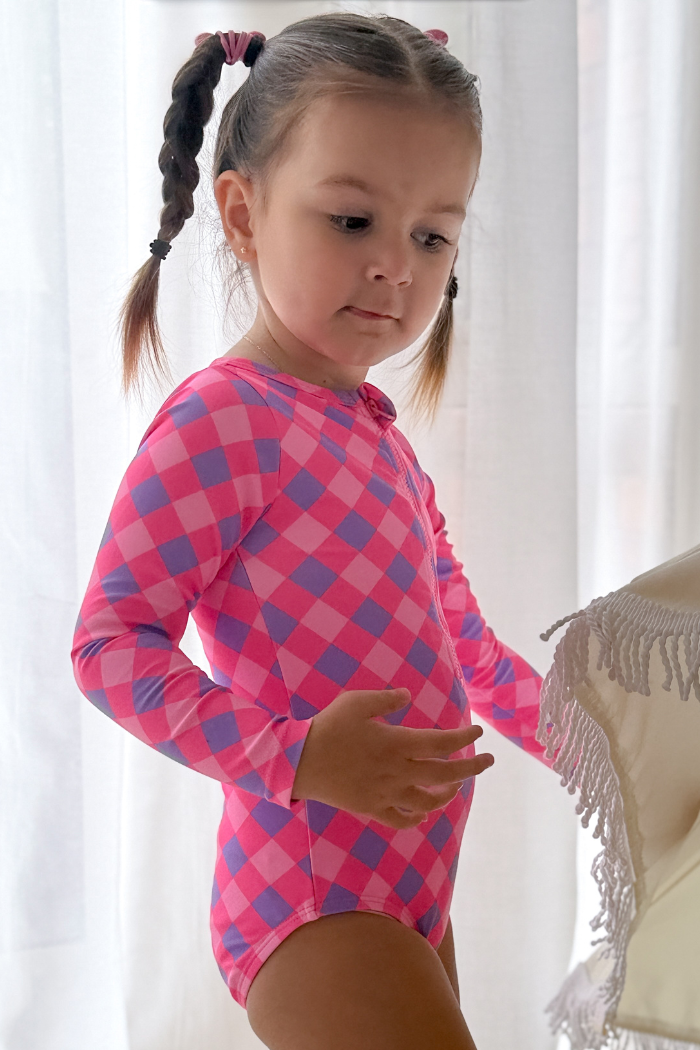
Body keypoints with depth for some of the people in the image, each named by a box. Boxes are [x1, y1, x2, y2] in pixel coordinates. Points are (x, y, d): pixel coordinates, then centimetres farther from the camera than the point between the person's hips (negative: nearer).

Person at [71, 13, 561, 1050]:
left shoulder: (381, 438, 13)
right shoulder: (221, 420, -15)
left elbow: (465, 645, 20)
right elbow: (111, 642, -19)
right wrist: (294, 757, -27)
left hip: (410, 898, 9)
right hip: (311, 900, -9)